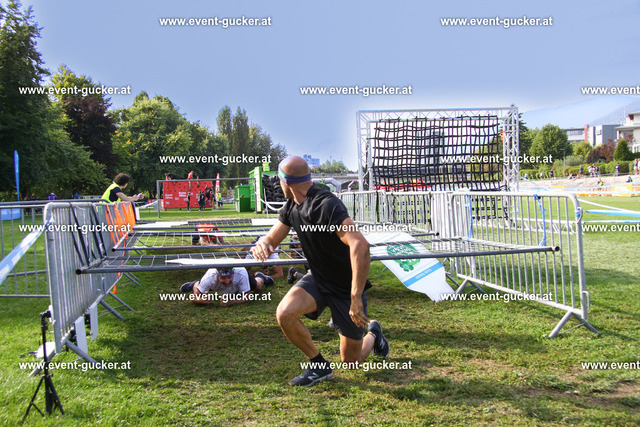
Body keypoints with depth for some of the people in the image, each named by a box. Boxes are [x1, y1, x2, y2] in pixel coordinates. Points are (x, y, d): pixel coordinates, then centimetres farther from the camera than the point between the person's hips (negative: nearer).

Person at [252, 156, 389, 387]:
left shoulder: (326, 205, -30)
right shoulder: (291, 207, -2)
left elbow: (360, 245, -41)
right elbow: (271, 239, 3)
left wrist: (356, 298, -40)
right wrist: (263, 245, -24)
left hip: (347, 287, -6)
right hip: (318, 279, 6)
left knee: (351, 361, 5)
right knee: (285, 314, -23)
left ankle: (372, 331, 39)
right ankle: (319, 365, 1)